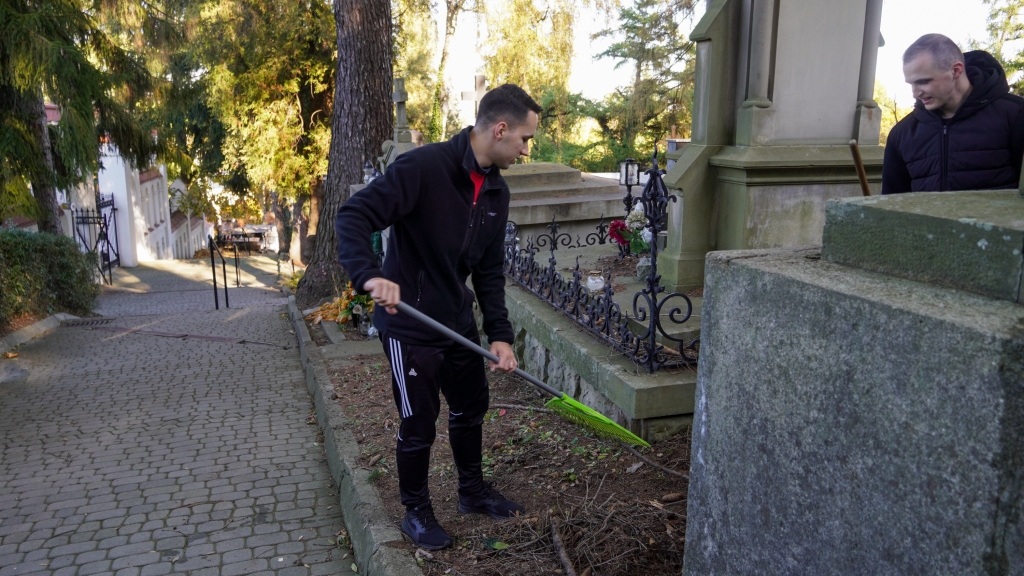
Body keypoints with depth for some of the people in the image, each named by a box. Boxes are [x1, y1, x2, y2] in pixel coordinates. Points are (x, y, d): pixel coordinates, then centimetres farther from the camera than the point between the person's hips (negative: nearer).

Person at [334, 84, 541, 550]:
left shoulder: (497, 190, 2)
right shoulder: (423, 167, -23)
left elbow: (489, 270, 7)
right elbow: (352, 218, -27)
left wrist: (499, 332, -2)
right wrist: (371, 275, -43)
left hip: (459, 323, 8)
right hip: (409, 327, -8)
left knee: (471, 408, 21)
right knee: (419, 425, 6)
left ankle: (472, 490, 44)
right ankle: (416, 511, 30)